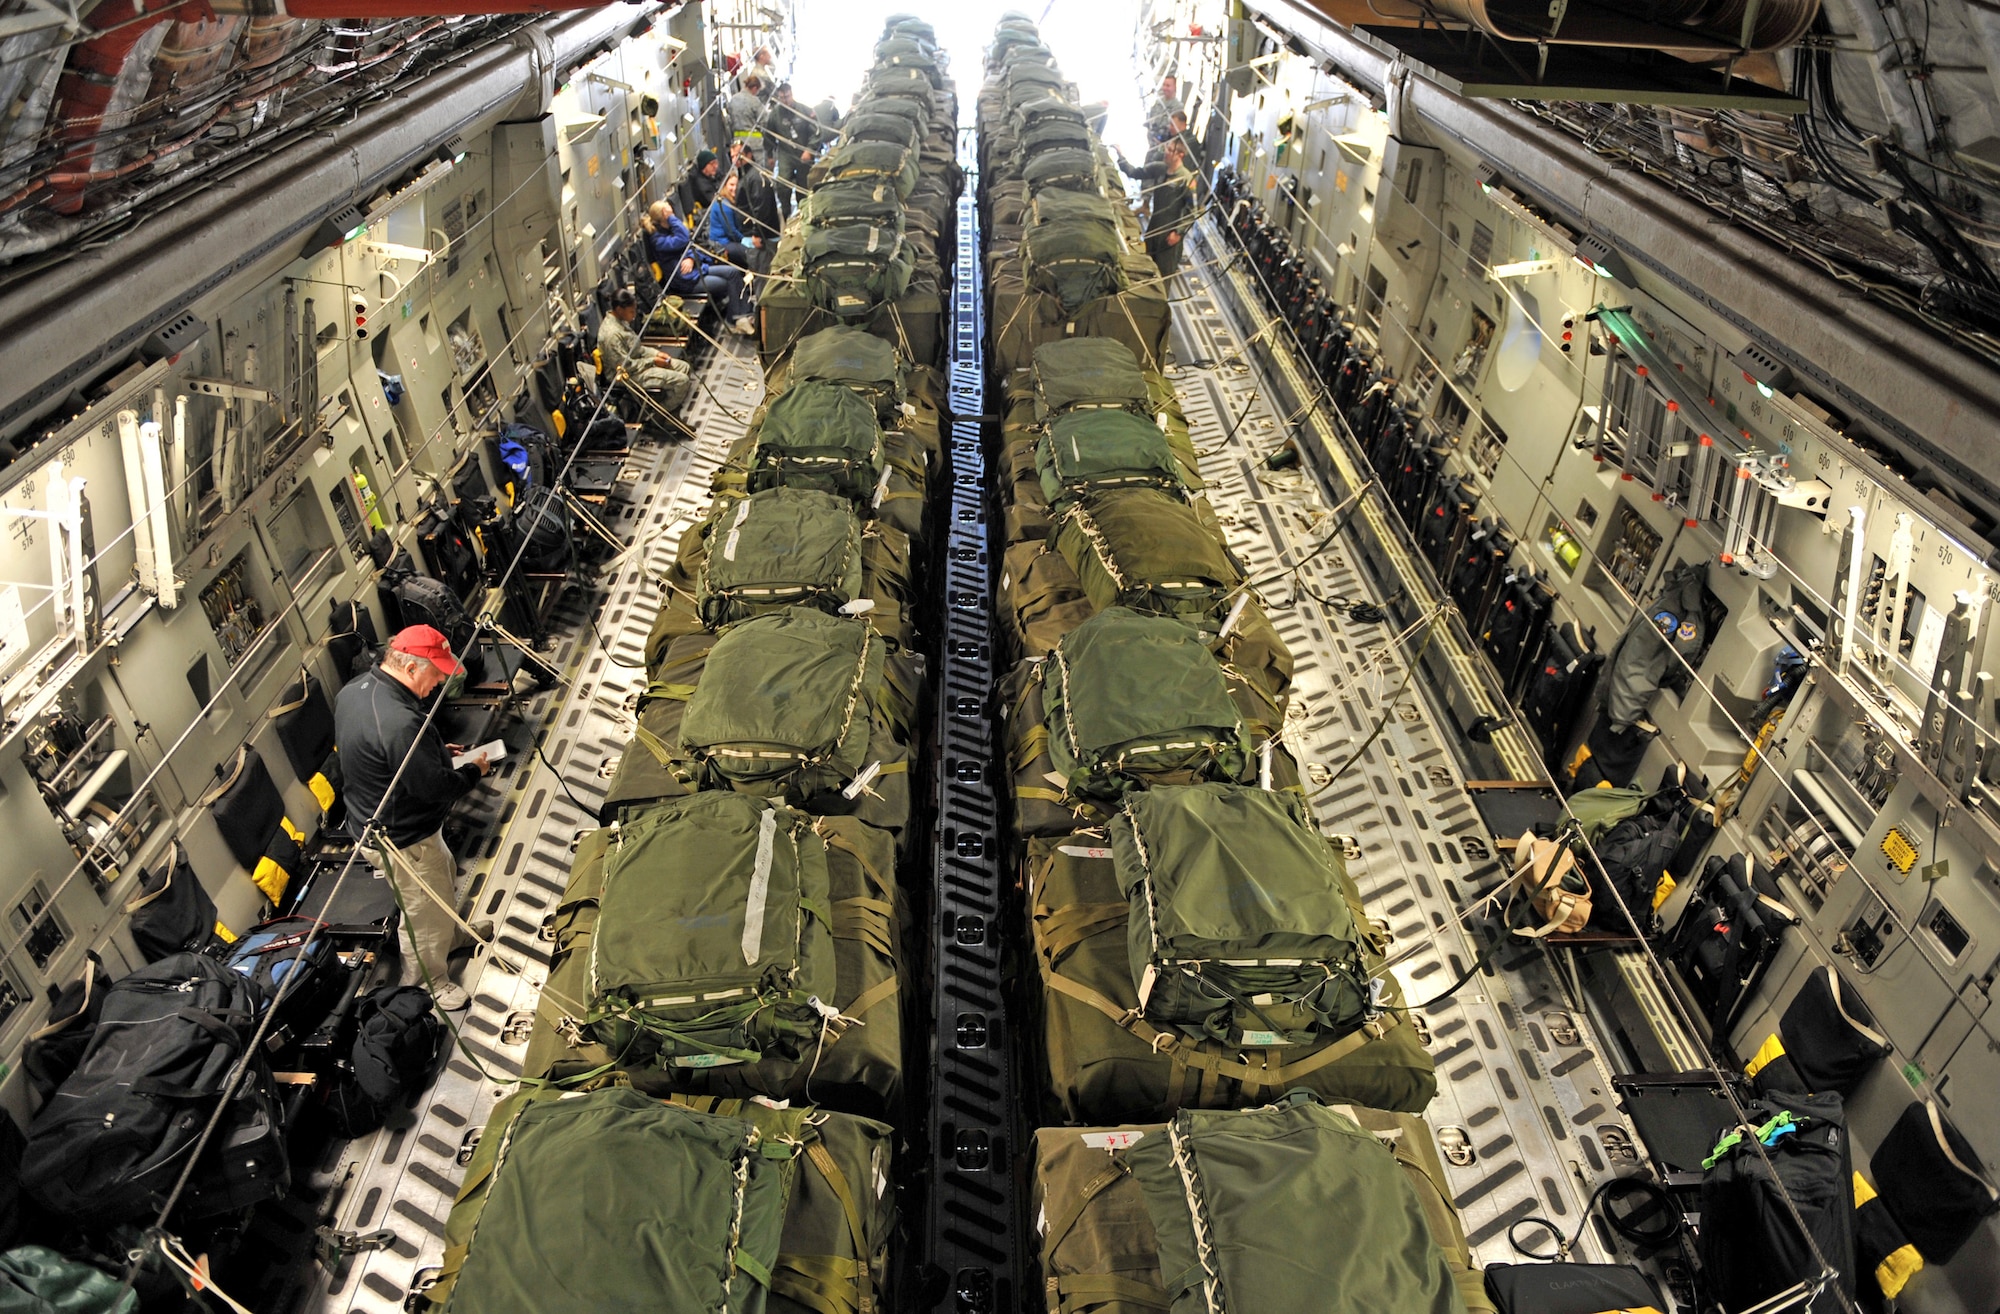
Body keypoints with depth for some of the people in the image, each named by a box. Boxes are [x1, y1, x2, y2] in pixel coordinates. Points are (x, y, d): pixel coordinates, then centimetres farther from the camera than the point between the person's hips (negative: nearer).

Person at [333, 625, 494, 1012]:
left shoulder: (356, 687, -6)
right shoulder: (398, 723, -38)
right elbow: (436, 788, -29)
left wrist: (438, 750, 5)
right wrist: (474, 770, -11)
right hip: (401, 840, -10)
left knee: (445, 877, 31)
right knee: (426, 913, 14)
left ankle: (454, 933, 56)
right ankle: (428, 982, 37)